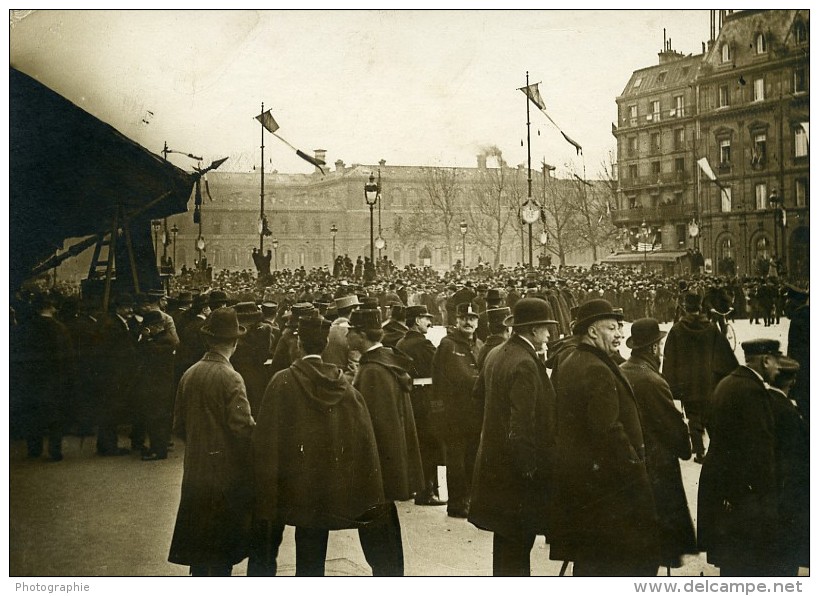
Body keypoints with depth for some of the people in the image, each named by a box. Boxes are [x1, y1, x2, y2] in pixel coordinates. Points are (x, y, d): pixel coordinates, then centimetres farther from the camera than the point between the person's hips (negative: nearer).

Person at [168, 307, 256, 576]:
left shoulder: (189, 375, 1)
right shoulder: (231, 378, -17)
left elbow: (179, 426, 9)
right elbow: (243, 427, -22)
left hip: (195, 471, 6)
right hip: (226, 472, -5)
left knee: (198, 543, 17)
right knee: (223, 551, 6)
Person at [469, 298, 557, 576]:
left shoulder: (495, 355, 6)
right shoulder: (525, 364, -21)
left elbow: (480, 392, 22)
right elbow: (522, 424, -24)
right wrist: (530, 467, -20)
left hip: (494, 457, 9)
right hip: (517, 468, -9)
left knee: (506, 537, 18)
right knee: (517, 540, -2)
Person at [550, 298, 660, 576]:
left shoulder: (568, 365, 13)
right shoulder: (597, 371, -19)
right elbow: (609, 430, -24)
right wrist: (635, 468, -17)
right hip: (605, 481, -10)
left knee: (588, 561, 17)